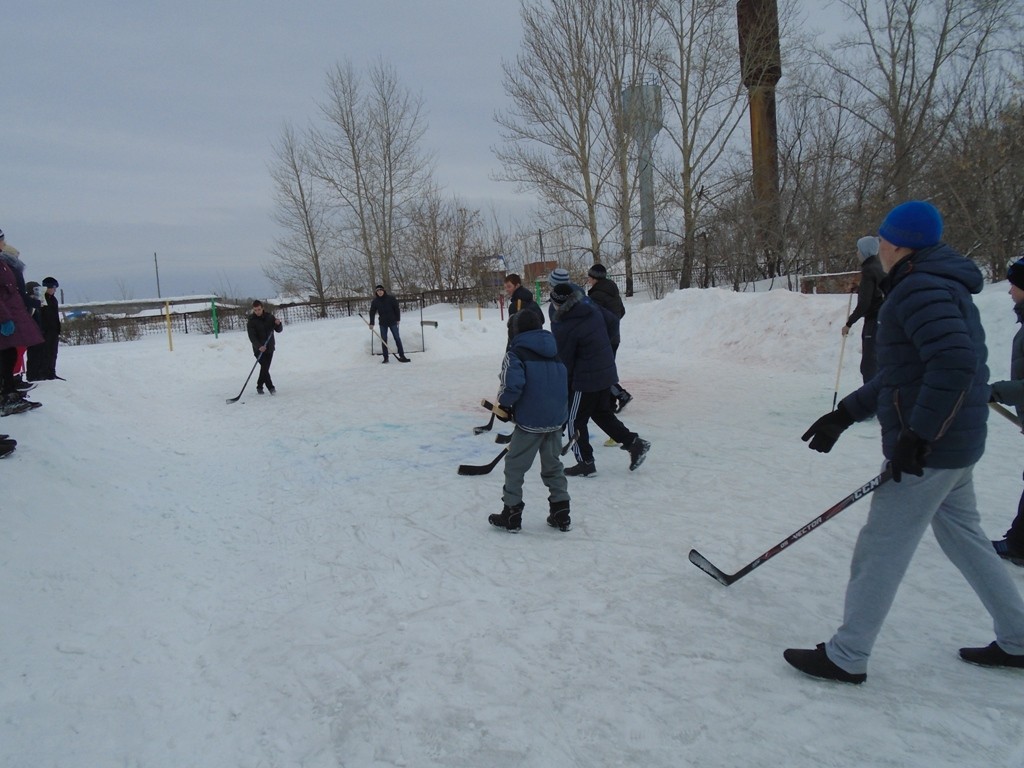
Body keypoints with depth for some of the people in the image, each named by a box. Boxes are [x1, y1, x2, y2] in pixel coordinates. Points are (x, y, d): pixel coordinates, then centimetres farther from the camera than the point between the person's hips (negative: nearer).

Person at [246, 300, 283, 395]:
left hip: (270, 348, 3)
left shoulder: (269, 317, 2)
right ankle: (270, 387, -7)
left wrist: (278, 324, -21)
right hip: (259, 349, -3)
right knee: (264, 367, -13)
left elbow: (279, 330, 2)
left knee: (265, 369, 8)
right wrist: (259, 346, -31)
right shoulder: (251, 321, -7)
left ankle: (259, 387, 22)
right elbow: (252, 337, -16)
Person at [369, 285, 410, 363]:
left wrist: (398, 319, -4)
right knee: (384, 340, 2)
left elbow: (397, 308, -2)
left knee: (397, 338, -1)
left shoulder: (391, 298, -7)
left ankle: (402, 355, 3)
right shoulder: (375, 301, 0)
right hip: (383, 323, 2)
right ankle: (385, 357, 8)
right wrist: (371, 323, -6)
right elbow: (372, 312, 1)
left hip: (392, 322, -2)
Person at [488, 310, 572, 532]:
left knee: (515, 466, 7)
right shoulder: (554, 351, 11)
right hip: (556, 420, 6)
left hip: (529, 421, -6)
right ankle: (561, 514, 19)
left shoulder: (515, 354, -10)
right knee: (553, 465, 17)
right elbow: (566, 382, 17)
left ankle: (511, 515, 11)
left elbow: (512, 386, -21)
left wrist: (504, 403, -2)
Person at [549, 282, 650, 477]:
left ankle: (585, 463, 14)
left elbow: (564, 362, -15)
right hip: (606, 373, 9)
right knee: (602, 413, 24)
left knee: (575, 420, 7)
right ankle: (633, 442, 20)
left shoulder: (564, 328, -22)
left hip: (586, 380, -8)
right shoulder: (591, 307, 0)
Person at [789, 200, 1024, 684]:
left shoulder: (922, 289, -17)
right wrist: (844, 415, 14)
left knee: (881, 548, -2)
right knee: (962, 534, 22)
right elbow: (900, 374, 18)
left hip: (929, 449, -10)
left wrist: (916, 436, -27)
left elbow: (955, 363, -30)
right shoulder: (937, 286, 16)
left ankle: (846, 657, 10)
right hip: (954, 442, 10)